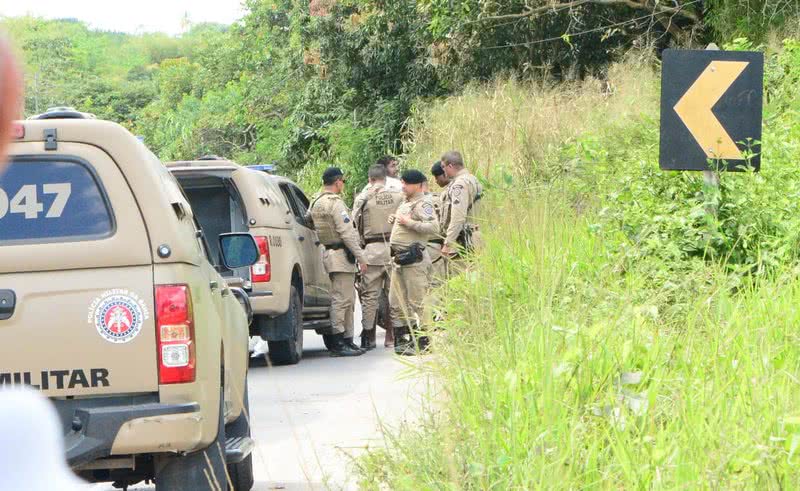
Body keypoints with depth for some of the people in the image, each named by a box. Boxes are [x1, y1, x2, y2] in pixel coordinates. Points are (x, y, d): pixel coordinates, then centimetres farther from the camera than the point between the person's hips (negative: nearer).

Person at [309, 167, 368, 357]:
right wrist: (361, 257, -14)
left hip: (328, 254, 10)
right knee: (341, 299, -9)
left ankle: (347, 340, 19)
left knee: (347, 299, 15)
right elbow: (347, 233, -17)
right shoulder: (336, 203, -14)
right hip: (341, 255, -10)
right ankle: (338, 343, -10)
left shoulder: (316, 203, 15)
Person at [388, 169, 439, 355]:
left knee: (416, 303, -6)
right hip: (399, 258, 10)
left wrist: (409, 222, -22)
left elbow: (433, 227, -24)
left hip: (414, 259, -10)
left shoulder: (423, 204, -11)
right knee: (396, 302, 11)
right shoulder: (405, 203, 19)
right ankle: (401, 339, 17)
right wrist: (394, 220, 12)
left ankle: (420, 342, -2)